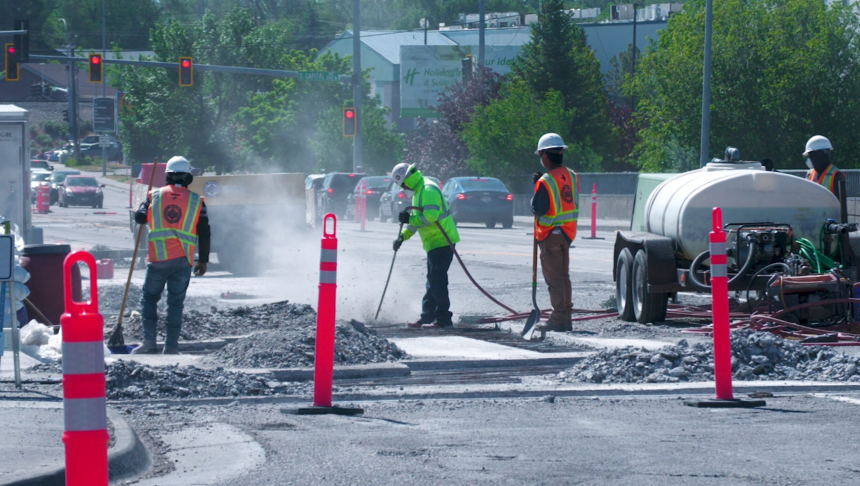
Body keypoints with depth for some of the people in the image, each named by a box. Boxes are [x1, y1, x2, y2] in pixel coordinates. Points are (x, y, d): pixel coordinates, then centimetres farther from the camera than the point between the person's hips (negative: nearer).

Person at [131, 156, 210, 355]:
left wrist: (145, 205, 30)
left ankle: (149, 342, 1)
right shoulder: (196, 201, 4)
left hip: (158, 258, -1)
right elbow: (204, 234, 5)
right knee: (176, 303, 7)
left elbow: (139, 218, 9)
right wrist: (203, 260, 13)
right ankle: (171, 345, 5)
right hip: (183, 260, 1)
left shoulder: (155, 196, 2)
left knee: (150, 298, 11)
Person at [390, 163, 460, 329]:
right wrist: (403, 236, 17)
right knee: (432, 281, 14)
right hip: (435, 242, 11)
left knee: (437, 281, -11)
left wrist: (409, 220, -16)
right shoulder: (419, 190, 18)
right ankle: (426, 318, 20)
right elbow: (419, 218, 25)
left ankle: (443, 319, -9)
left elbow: (430, 216, -27)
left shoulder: (428, 190, -16)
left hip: (441, 242, -11)